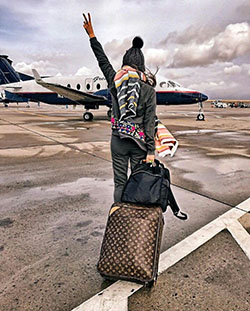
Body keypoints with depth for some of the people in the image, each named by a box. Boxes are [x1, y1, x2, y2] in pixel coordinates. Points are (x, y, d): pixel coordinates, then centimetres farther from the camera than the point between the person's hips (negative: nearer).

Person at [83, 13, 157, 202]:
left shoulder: (115, 81, -1)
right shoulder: (149, 90, -4)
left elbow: (103, 61, 16)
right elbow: (150, 122, -7)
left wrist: (92, 35, 29)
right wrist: (151, 151, -4)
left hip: (118, 140, 1)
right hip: (139, 142, -1)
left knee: (120, 183, 11)